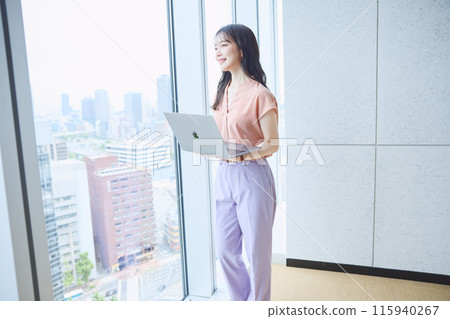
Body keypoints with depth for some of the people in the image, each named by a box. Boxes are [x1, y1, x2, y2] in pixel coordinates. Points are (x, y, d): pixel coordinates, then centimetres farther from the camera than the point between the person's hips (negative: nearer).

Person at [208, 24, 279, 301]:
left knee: (257, 252, 9)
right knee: (225, 250, 16)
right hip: (224, 175, 7)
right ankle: (241, 302, 40)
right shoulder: (223, 91, 12)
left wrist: (240, 153, -25)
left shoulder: (259, 94, -11)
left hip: (252, 177, -7)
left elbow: (272, 144, -11)